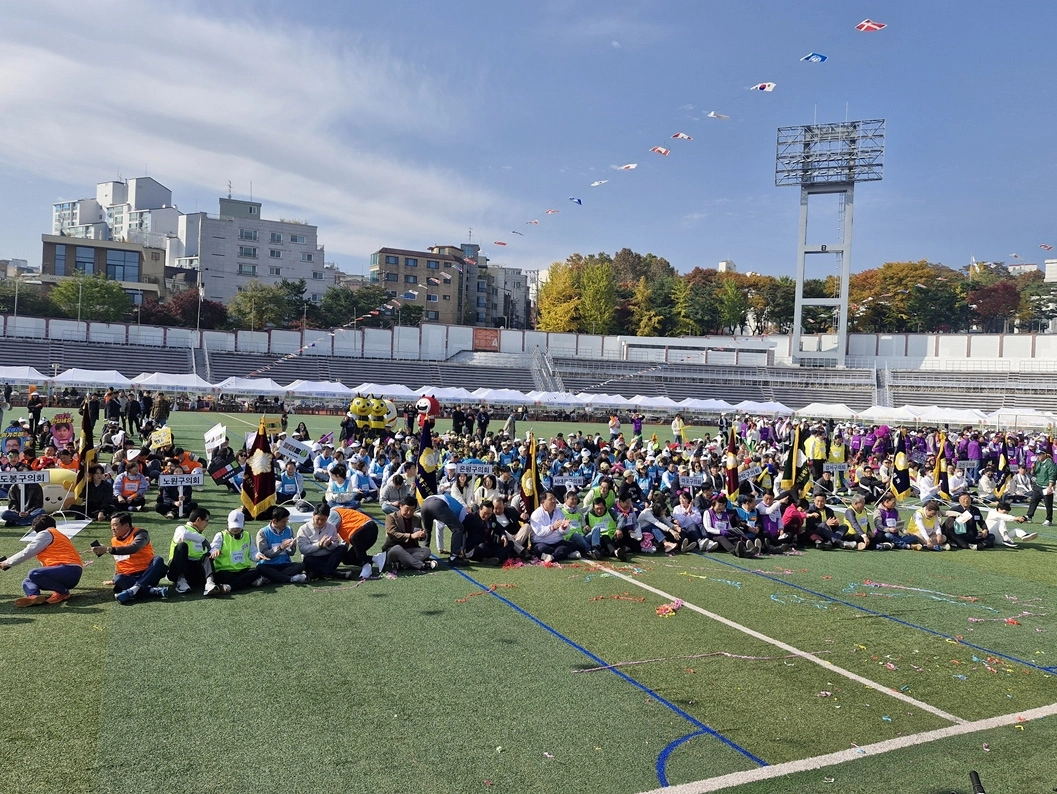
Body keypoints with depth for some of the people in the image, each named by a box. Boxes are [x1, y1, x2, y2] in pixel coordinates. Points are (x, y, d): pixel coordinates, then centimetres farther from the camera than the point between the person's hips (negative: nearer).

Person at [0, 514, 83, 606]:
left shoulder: (46, 534, 2)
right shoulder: (58, 535, 29)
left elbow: (27, 552, 0)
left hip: (69, 571, -10)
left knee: (34, 574, -28)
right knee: (27, 582, 14)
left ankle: (63, 593, -12)